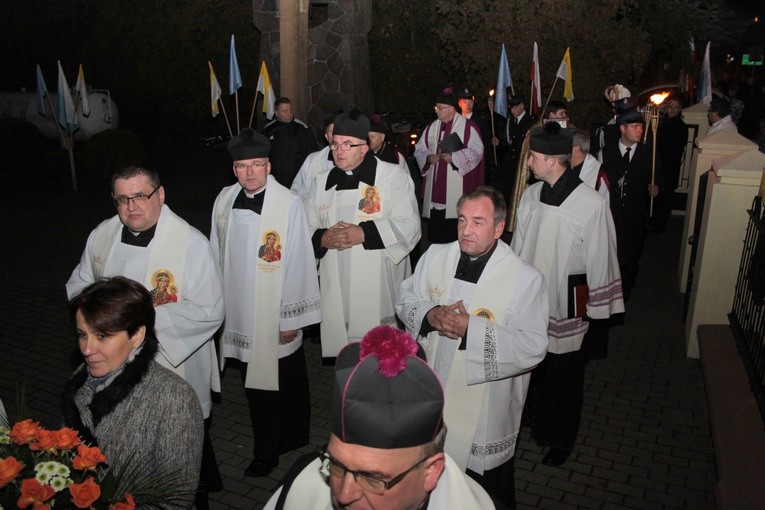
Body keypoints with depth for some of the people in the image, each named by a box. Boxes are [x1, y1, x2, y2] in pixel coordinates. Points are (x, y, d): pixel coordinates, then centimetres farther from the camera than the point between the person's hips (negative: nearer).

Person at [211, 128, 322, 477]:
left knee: (277, 381, 8)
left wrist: (291, 318, -12)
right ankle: (267, 447, 36)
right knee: (253, 382, 16)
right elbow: (217, 255, 9)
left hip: (273, 315, -5)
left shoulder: (289, 204, -16)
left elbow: (298, 263, -13)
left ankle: (268, 452, 27)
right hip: (238, 313, 5)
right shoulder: (225, 200, 0)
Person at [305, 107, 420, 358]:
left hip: (380, 293, -4)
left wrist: (364, 233, -20)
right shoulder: (321, 183, 15)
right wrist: (323, 239, -9)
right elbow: (307, 230, 14)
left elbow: (409, 226, -9)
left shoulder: (393, 176, 0)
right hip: (337, 296, 4)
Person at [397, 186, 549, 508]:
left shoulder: (525, 279, -18)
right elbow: (405, 301, 4)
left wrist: (472, 329, -29)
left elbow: (533, 347, -21)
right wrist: (429, 315, -19)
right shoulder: (435, 256, -3)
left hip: (486, 414, -4)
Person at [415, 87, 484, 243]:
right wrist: (428, 158, -5)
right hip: (435, 186, 5)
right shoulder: (432, 127, 14)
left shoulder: (468, 127, -3)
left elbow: (476, 151, -10)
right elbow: (419, 150, 15)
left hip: (456, 187, -5)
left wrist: (453, 157, -16)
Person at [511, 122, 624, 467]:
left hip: (566, 303, -5)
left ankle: (560, 439, 34)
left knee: (563, 373, 12)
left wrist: (597, 308, -6)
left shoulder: (591, 204, -19)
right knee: (528, 366, 18)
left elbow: (599, 258, -12)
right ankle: (533, 423, 42)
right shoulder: (531, 195, -2)